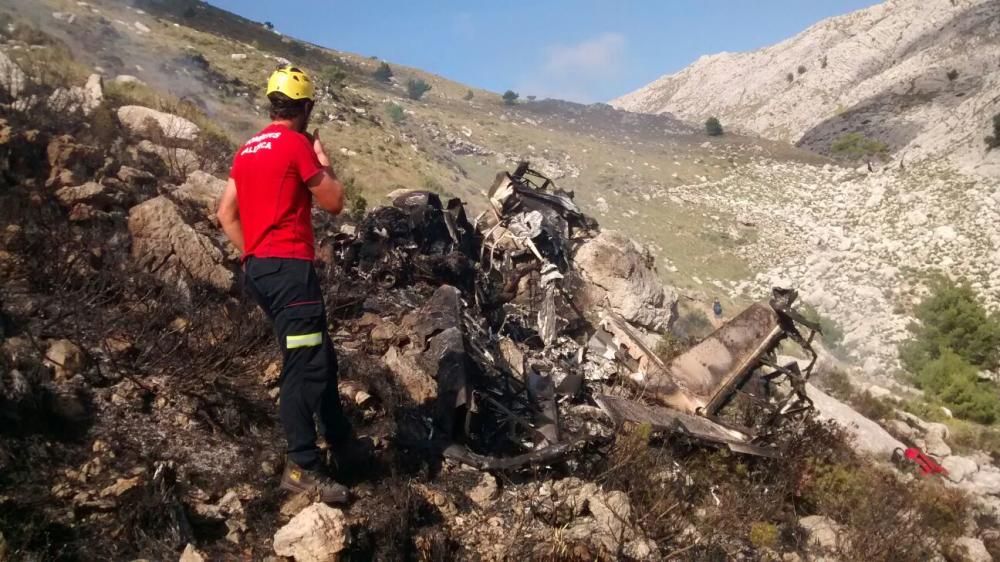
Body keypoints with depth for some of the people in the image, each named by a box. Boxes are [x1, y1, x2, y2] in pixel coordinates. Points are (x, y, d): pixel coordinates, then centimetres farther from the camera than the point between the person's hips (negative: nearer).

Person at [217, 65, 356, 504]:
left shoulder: (248, 149, 16)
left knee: (318, 357, 18)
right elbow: (334, 203, -3)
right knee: (306, 365, -8)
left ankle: (341, 440, 29)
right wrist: (323, 161, 10)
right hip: (289, 268, -9)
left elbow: (226, 213, 16)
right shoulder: (297, 145, -9)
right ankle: (303, 467, -6)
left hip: (258, 270, 9)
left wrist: (253, 255, 17)